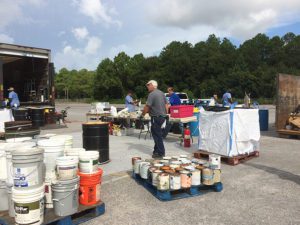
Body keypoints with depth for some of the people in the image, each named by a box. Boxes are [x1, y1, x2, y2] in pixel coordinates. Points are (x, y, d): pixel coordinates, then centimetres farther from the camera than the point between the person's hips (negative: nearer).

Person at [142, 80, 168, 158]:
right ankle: (156, 150, 25)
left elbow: (147, 106, -17)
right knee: (157, 134, 17)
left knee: (157, 135, -2)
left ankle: (160, 153, 4)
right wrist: (165, 114, 22)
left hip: (156, 117, -9)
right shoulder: (161, 93, 13)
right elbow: (166, 104, 16)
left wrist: (143, 114, -2)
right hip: (162, 116, 9)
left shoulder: (152, 94, -14)